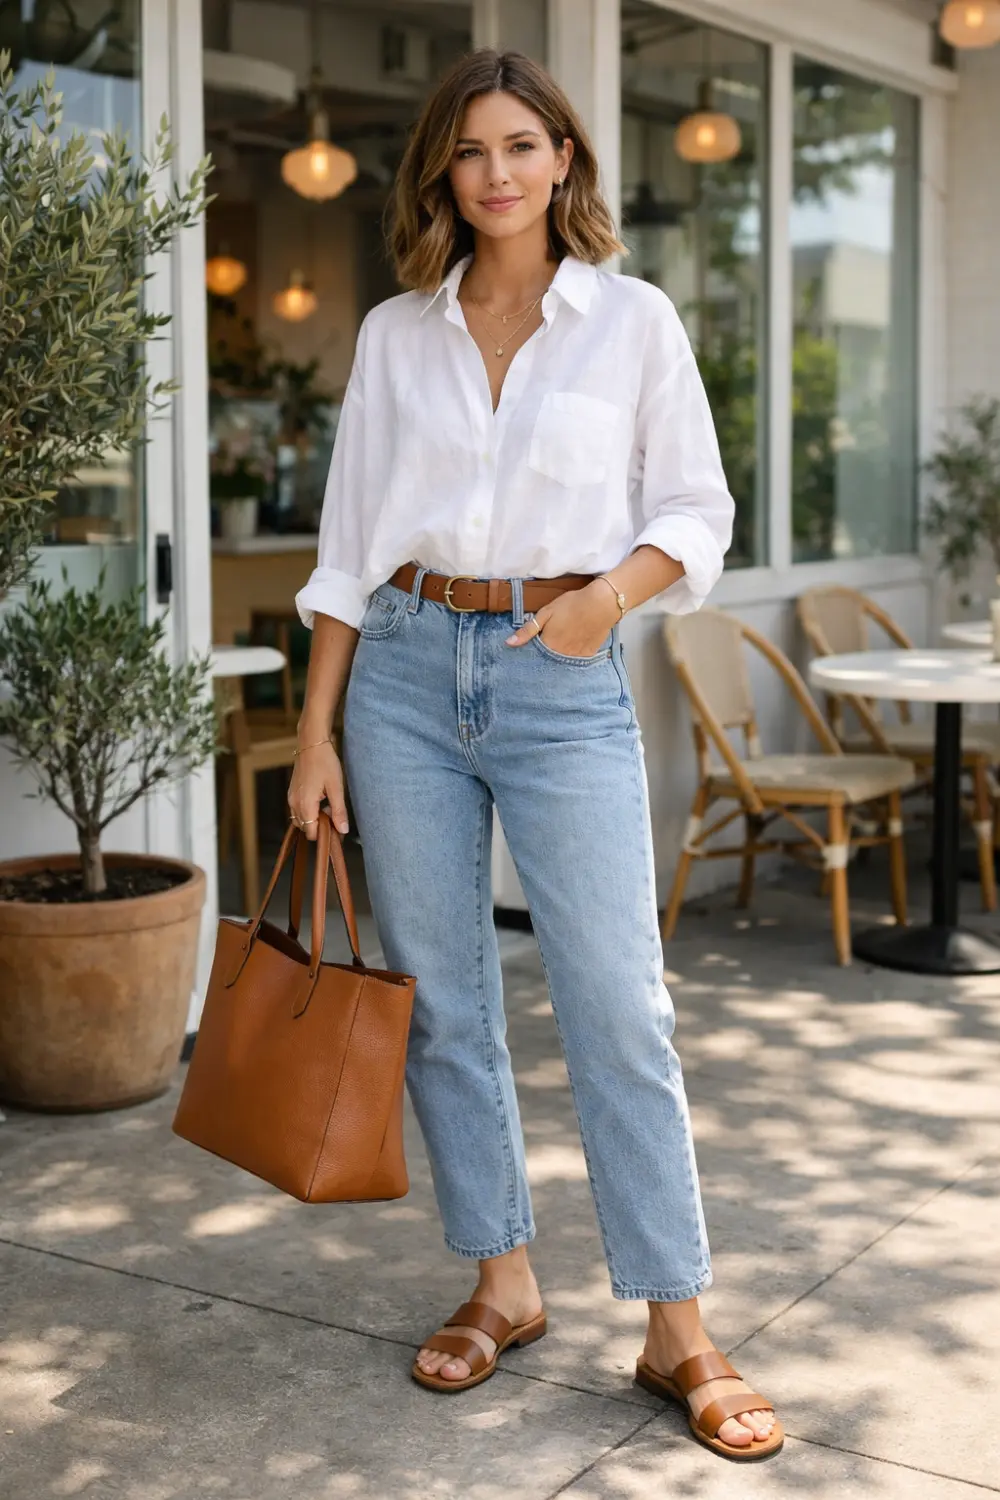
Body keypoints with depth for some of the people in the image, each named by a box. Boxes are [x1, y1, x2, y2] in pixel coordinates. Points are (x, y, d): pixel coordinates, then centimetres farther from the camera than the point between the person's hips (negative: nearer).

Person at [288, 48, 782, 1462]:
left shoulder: (634, 319, 3)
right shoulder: (395, 334, 9)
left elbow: (699, 508, 6)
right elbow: (349, 545, 9)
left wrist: (613, 588, -14)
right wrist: (317, 733, 4)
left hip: (563, 678, -3)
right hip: (407, 669, 3)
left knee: (618, 1004, -5)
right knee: (440, 1000, 7)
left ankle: (678, 1331, 5)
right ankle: (503, 1283, 22)